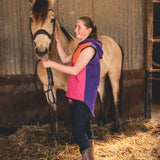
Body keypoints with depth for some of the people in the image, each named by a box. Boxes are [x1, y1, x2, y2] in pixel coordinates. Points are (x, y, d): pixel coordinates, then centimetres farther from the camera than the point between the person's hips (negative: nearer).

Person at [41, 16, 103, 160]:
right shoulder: (83, 46, 16)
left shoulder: (89, 48, -16)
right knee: (85, 125, 22)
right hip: (80, 94, 10)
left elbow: (75, 70, -21)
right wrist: (57, 40, 15)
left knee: (77, 130, -11)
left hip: (84, 95, -10)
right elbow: (65, 59, 18)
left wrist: (51, 64, -15)